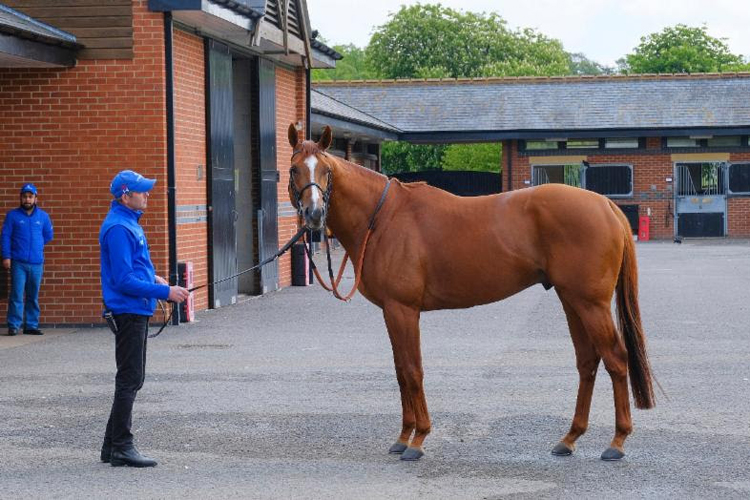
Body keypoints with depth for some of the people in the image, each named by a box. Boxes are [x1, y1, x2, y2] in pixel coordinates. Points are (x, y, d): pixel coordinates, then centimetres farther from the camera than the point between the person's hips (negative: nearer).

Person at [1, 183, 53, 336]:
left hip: (37, 263, 3)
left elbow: (48, 236, 20)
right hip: (18, 262, -3)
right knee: (17, 295, -7)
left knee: (33, 296, 7)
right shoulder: (13, 215, 3)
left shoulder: (43, 216, 9)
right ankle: (13, 326, -5)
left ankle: (32, 325, 13)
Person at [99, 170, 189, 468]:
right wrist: (164, 292, -20)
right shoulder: (118, 228, -18)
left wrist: (154, 279, 10)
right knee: (130, 379, -6)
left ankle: (113, 445, 21)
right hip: (128, 311, -10)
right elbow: (124, 280, -22)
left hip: (136, 312, 10)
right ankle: (121, 448, -1)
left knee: (132, 379, 14)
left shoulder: (128, 223, 14)